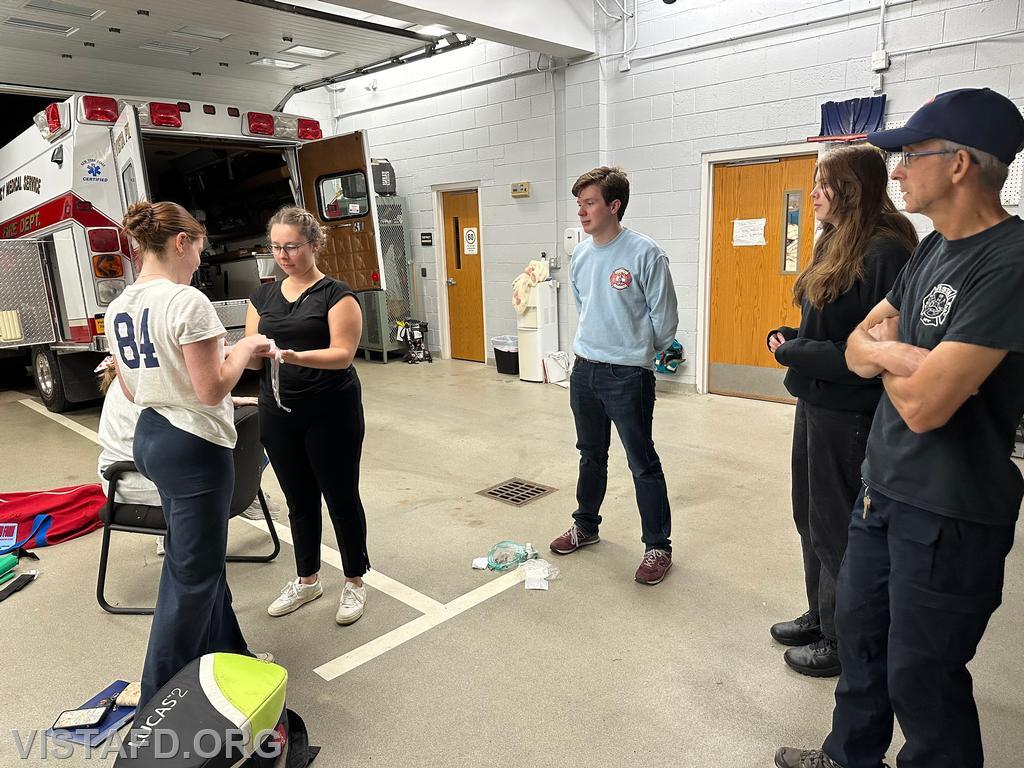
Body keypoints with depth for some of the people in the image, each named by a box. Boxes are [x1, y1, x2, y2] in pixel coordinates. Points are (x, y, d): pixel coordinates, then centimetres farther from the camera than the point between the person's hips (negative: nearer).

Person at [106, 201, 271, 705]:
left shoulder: (118, 308, 7)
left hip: (148, 438, 9)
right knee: (192, 573, 5)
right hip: (192, 446, -9)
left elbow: (131, 389, 15)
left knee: (201, 558, 21)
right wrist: (245, 348, -5)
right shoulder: (187, 302, -19)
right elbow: (213, 389, -20)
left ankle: (227, 657, 39)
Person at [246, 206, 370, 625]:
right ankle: (307, 580, 34)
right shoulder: (263, 295, 10)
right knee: (299, 500, 16)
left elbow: (342, 354, -16)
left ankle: (355, 582, 25)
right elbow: (252, 356, 7)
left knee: (341, 498, 6)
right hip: (278, 413, 5)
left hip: (331, 413, -5)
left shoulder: (336, 294, -7)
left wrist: (295, 357, -32)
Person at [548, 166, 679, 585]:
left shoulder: (645, 254, -15)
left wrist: (636, 354, 3)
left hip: (628, 376, -6)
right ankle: (585, 526, 38)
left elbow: (665, 318, -9)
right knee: (591, 455, 20)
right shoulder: (580, 255, 6)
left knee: (643, 463, 3)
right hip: (584, 370, 7)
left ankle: (658, 546, 17)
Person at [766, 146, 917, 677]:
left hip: (849, 413, -9)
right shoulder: (836, 245, 11)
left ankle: (843, 641, 25)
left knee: (836, 529, 5)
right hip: (816, 403, 9)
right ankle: (820, 616, 38)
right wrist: (789, 337, 1)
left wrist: (798, 353, -18)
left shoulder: (885, 252, -18)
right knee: (810, 516, 19)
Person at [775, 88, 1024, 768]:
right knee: (860, 631, 22)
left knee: (920, 675, 9)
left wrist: (884, 352, -6)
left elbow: (923, 403, -27)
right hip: (884, 487, 9)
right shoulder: (933, 250, 6)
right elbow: (857, 348, 7)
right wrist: (903, 355, -15)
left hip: (950, 514, -8)